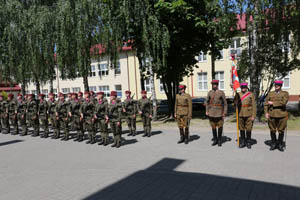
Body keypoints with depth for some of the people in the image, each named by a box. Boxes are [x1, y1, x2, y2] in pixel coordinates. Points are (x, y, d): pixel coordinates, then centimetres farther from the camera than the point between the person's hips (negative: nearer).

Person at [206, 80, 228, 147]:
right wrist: (207, 111, 4)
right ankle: (215, 140, 21)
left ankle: (219, 140, 19)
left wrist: (224, 113, -6)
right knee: (213, 127, 8)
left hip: (219, 112, -2)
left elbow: (225, 103, -1)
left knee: (220, 126, 4)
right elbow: (207, 102, 12)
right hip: (211, 112, 3)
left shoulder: (221, 93, -4)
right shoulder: (210, 93, 5)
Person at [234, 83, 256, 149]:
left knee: (248, 129, 4)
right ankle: (242, 142, 20)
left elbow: (254, 106, -4)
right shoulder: (238, 95, 6)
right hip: (240, 115, 2)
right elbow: (235, 103, 8)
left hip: (249, 115, -2)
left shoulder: (251, 95, -1)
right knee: (241, 129, 8)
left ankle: (248, 142, 18)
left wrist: (253, 116, -9)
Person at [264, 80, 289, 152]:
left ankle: (280, 144, 21)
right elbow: (266, 103, 5)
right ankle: (273, 144, 21)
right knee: (272, 130, 7)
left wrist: (273, 103, -11)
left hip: (282, 115, -1)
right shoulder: (270, 94, 10)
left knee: (281, 130, 5)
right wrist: (266, 113, -5)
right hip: (272, 115, 2)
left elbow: (284, 102, -14)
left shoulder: (285, 93, 3)